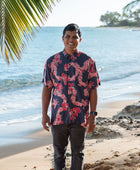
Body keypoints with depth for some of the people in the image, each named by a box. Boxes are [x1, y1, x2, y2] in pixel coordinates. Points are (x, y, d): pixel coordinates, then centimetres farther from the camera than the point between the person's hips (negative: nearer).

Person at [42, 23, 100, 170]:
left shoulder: (88, 62, -1)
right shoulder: (52, 62, 2)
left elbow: (93, 90, 0)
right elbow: (47, 89, 5)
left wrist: (92, 114, -6)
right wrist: (44, 114, 0)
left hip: (80, 117, -1)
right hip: (58, 116, 1)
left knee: (78, 152, 9)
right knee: (59, 152, 11)